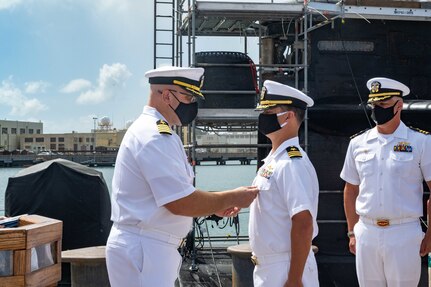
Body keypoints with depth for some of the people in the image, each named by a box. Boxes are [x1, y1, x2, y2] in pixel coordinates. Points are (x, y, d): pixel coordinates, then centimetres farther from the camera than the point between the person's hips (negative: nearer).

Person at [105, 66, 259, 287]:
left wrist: (215, 206, 10)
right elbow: (181, 203, -22)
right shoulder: (155, 136, -18)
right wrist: (231, 198, -10)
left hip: (140, 248, 10)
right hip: (142, 251, -10)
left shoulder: (148, 130, 15)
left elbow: (173, 196, 19)